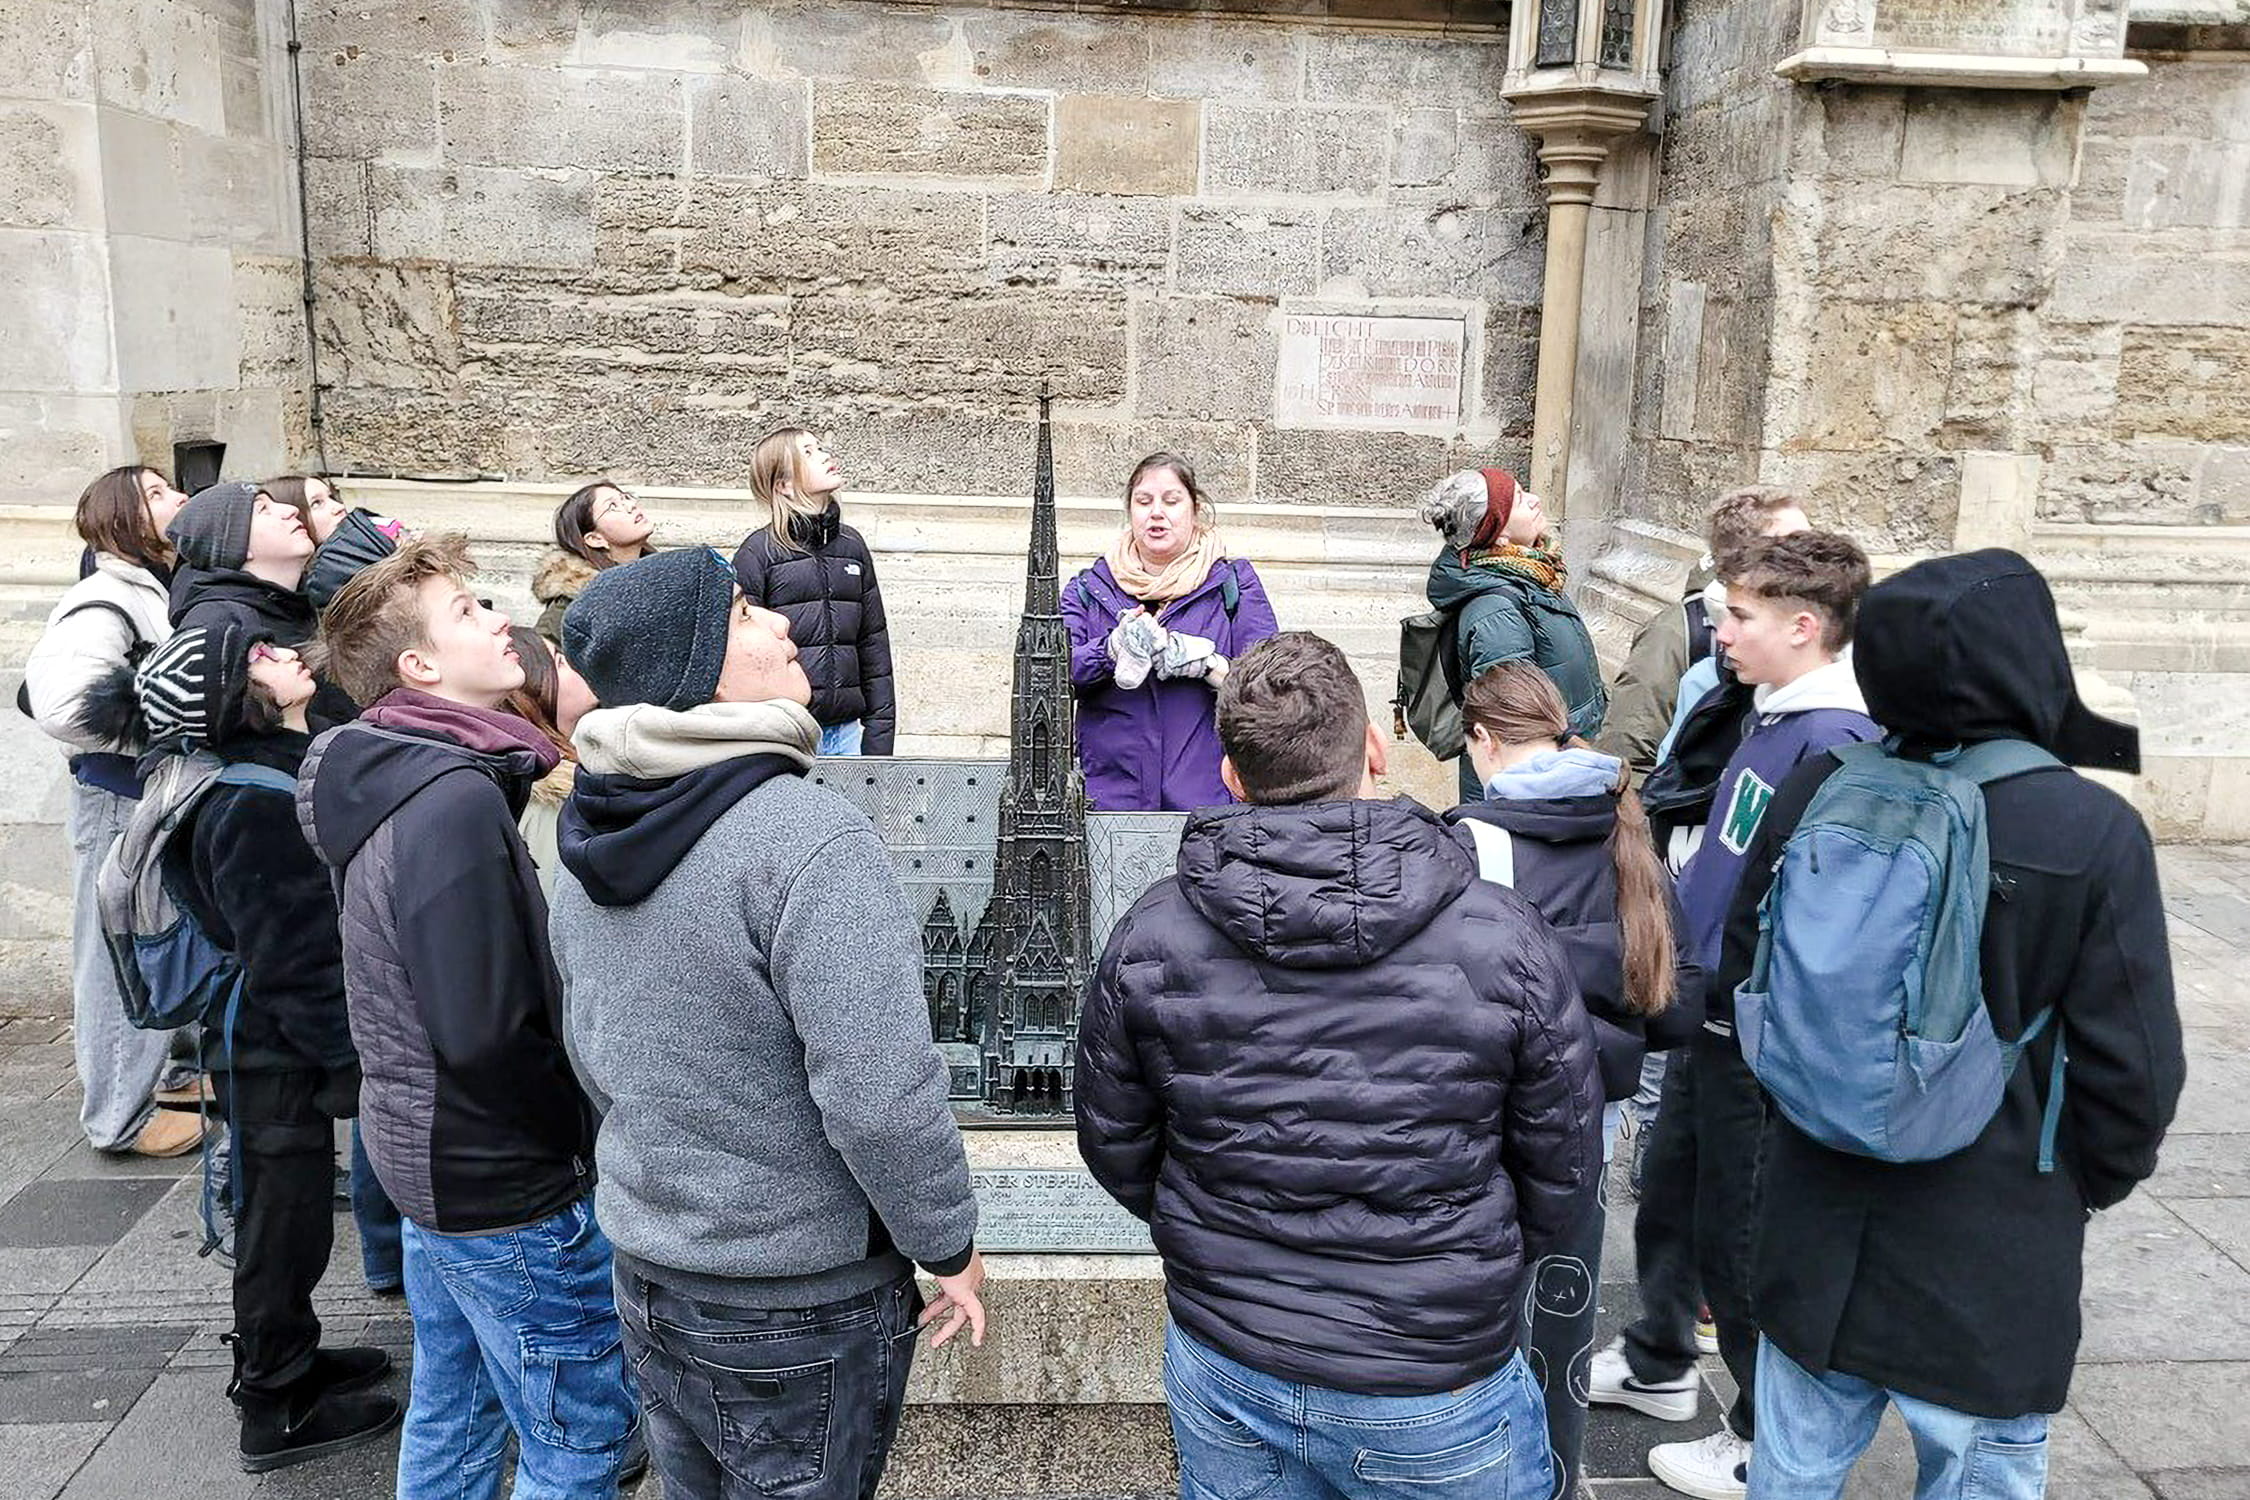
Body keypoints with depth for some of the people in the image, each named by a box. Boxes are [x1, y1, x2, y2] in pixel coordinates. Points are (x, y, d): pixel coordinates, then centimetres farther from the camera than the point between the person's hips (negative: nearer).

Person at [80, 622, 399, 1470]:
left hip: (269, 1041, 9)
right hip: (276, 1050, -9)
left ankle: (284, 1361, 41)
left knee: (283, 1215, 23)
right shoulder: (254, 808, -25)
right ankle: (276, 1414, 22)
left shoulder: (272, 774, 6)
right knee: (284, 1220, 6)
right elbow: (290, 960, -25)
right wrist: (352, 1059, -19)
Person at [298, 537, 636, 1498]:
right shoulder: (457, 803, -24)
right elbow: (487, 1033, -27)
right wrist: (588, 1131, -13)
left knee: (452, 1414, 23)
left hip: (428, 1159, 10)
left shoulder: (397, 782, 7)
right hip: (508, 1185, -9)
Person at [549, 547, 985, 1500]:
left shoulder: (585, 848, 1)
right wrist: (949, 1245, -13)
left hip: (645, 1276, 7)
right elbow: (881, 1092, -28)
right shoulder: (808, 838, -26)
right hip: (801, 1317, -7)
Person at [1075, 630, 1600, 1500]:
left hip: (1223, 1368, 2)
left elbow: (1115, 1150, -1)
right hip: (1437, 1396, -1)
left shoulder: (1149, 939, -13)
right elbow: (1563, 1174, -6)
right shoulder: (1504, 938, -17)